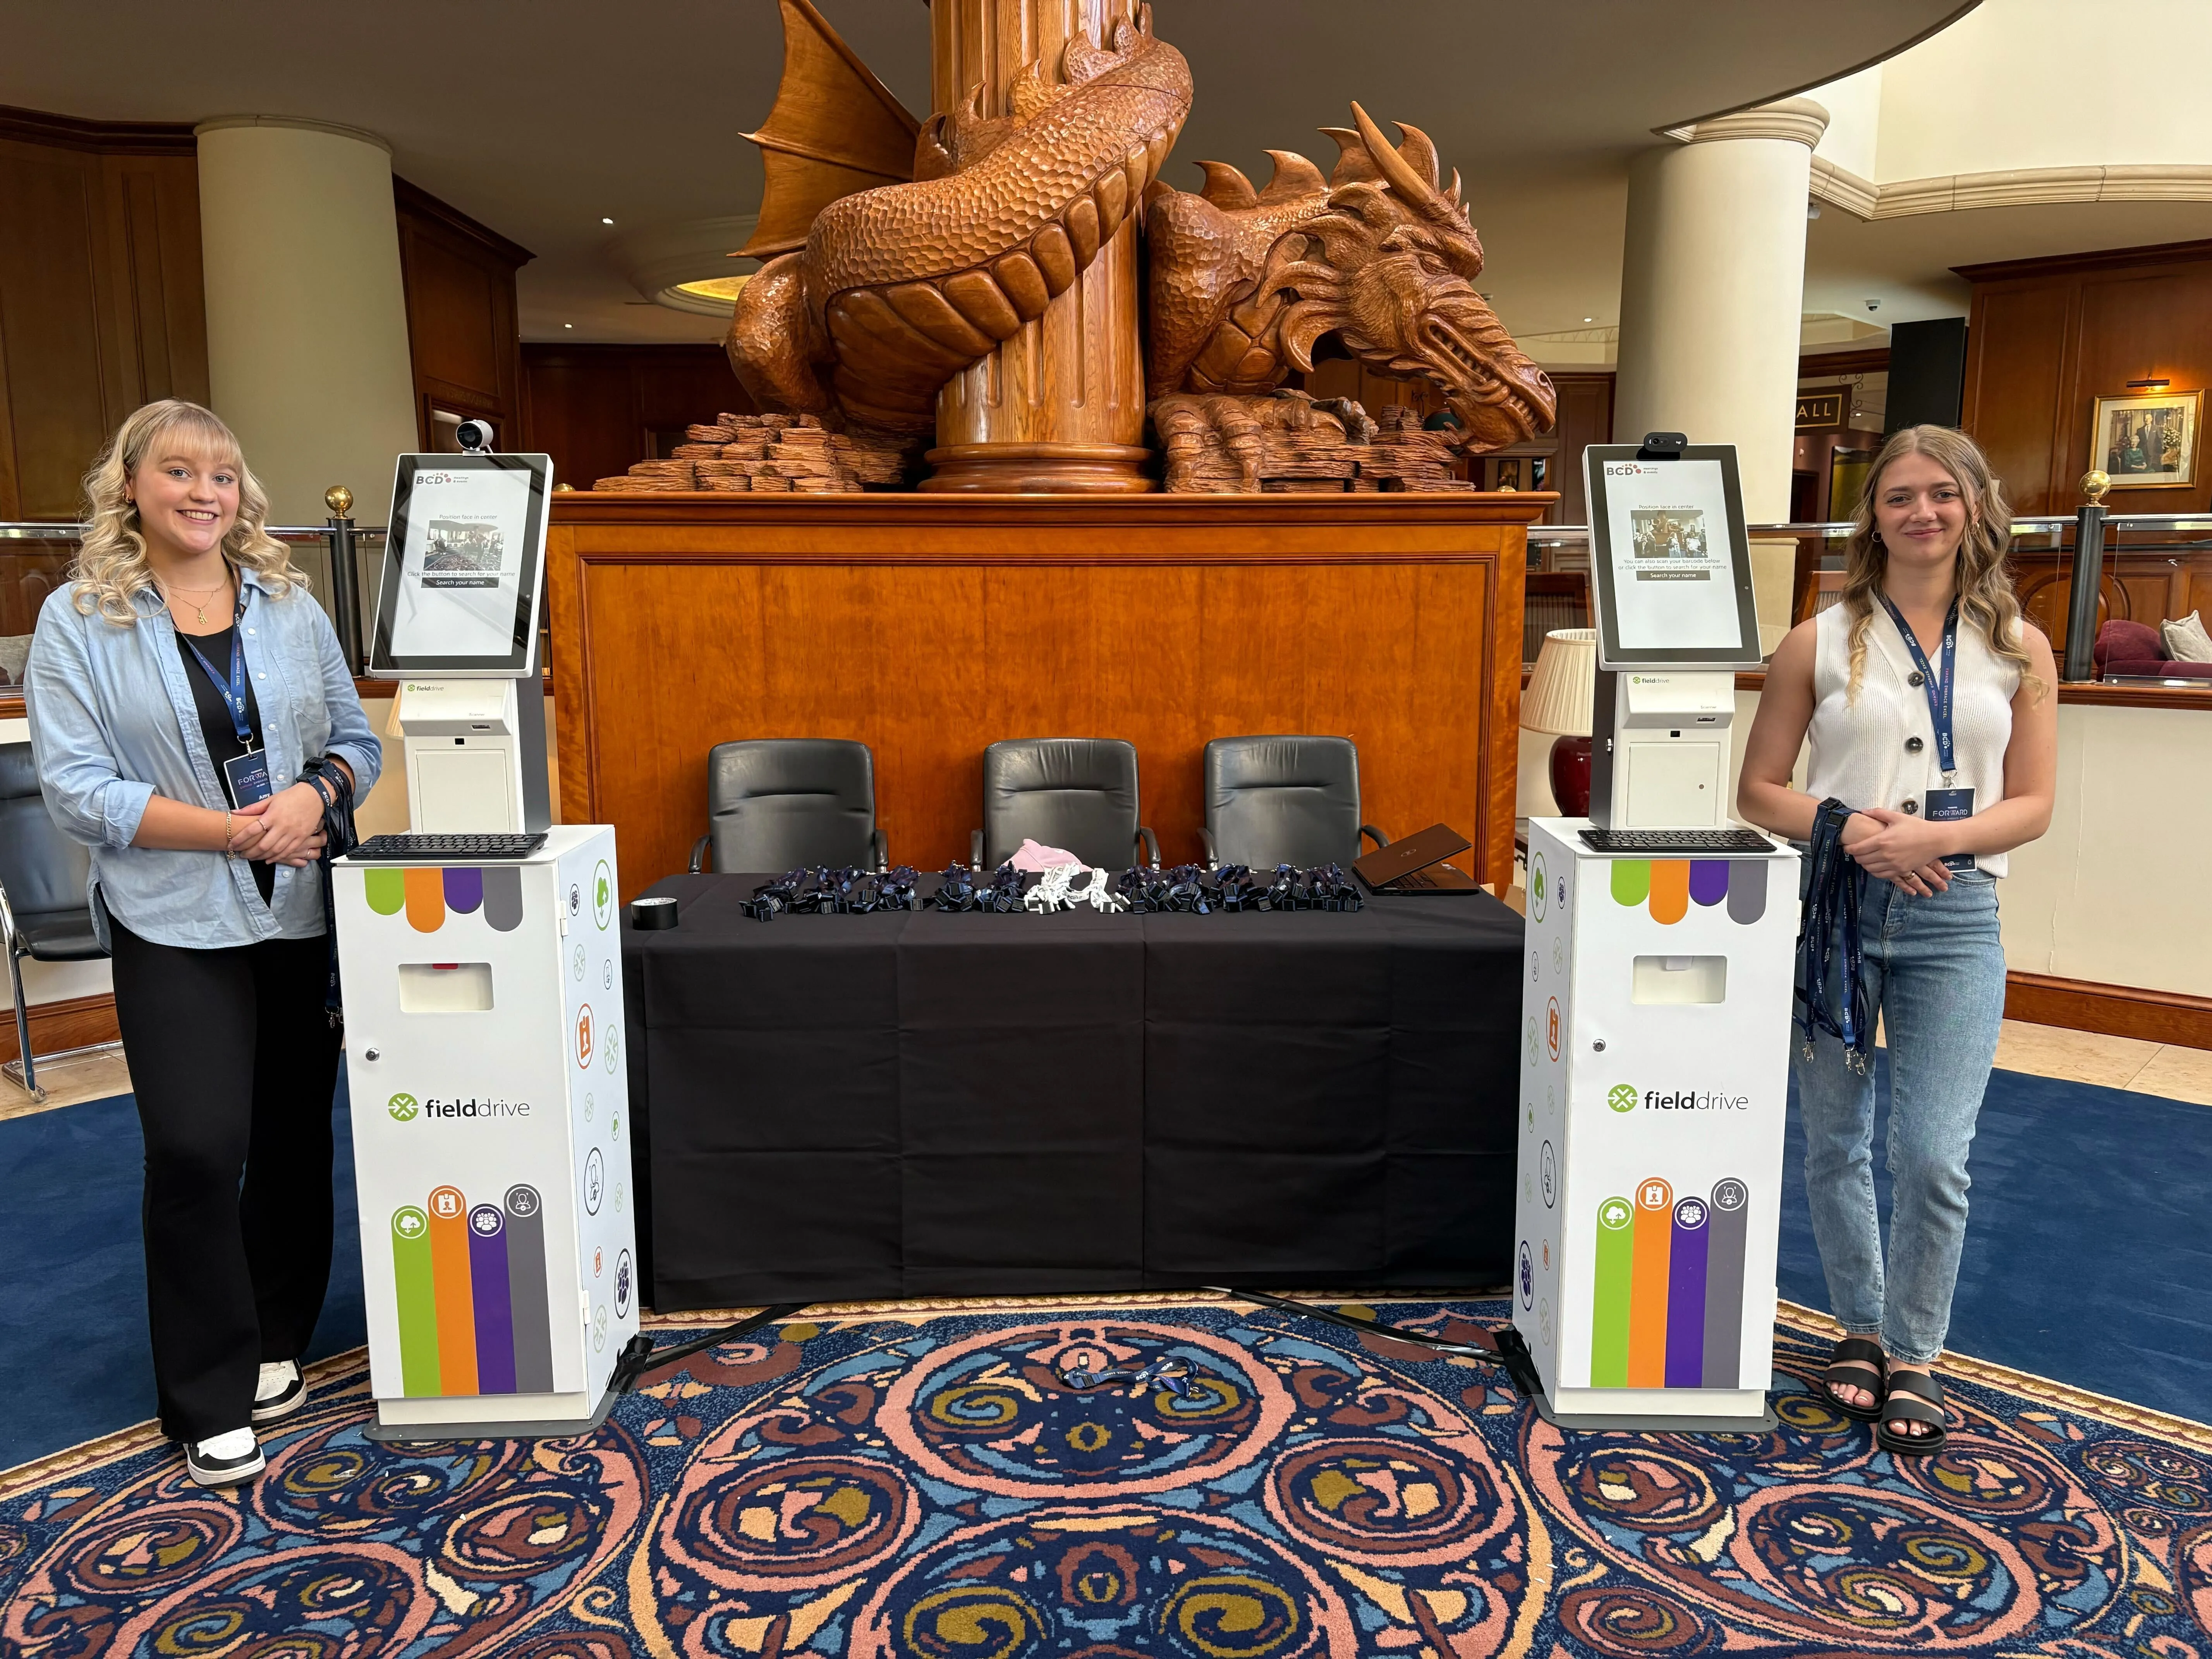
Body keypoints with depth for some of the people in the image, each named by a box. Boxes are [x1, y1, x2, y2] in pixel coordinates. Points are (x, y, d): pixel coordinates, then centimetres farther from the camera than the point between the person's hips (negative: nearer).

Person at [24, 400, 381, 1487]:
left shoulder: (290, 607, 7)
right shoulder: (78, 621, -2)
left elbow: (357, 739, 9)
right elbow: (76, 788, -8)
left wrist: (316, 795, -13)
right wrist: (231, 829, -17)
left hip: (304, 910, 3)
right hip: (175, 922, -3)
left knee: (296, 1137, 10)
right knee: (196, 1146, -8)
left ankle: (277, 1343, 29)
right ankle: (209, 1398, 8)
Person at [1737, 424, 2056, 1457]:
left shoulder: (2017, 649, 6)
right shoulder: (1821, 641, 3)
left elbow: (2031, 803, 3)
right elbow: (1759, 790, 2)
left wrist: (1933, 836, -15)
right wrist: (1845, 827, -15)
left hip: (1953, 918, 0)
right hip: (1833, 907, 0)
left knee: (1934, 1154, -5)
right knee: (1835, 1142, 10)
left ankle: (1915, 1355, 16)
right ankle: (1860, 1328, 30)